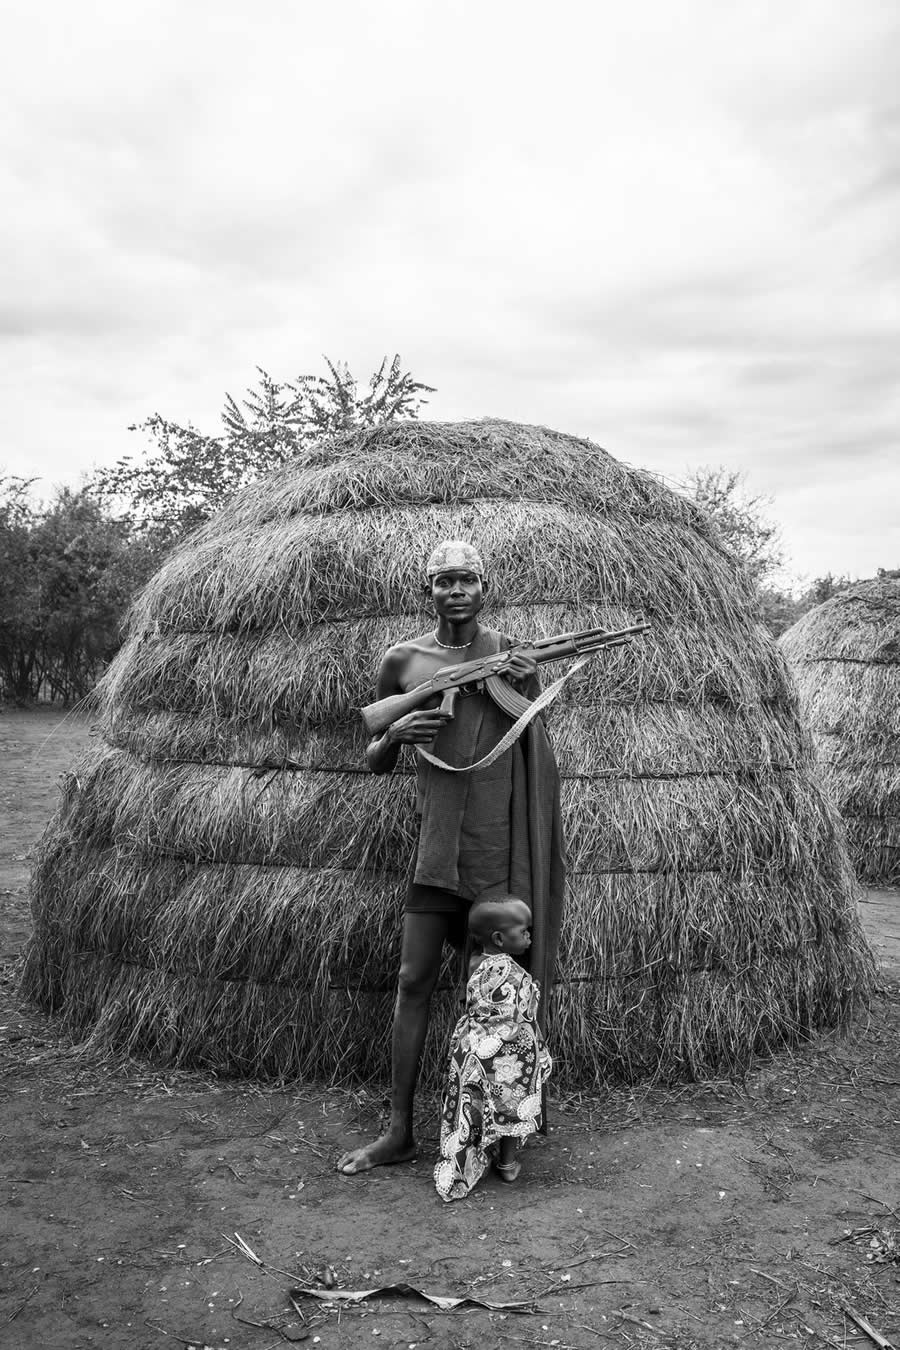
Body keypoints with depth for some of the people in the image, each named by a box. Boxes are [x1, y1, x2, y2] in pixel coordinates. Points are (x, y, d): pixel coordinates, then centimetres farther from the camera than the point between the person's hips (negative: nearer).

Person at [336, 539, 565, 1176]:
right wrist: (395, 734, -11)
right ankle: (400, 1132, 13)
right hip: (438, 842, 2)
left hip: (503, 842, -2)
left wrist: (527, 695, -11)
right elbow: (375, 764, 11)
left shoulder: (515, 656, -1)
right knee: (414, 982, 3)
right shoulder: (402, 661, 3)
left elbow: (539, 758, 7)